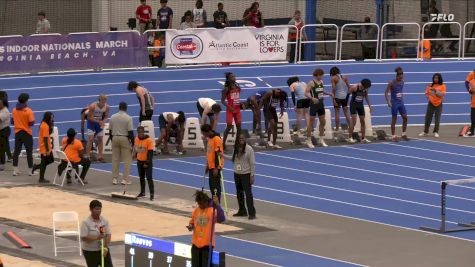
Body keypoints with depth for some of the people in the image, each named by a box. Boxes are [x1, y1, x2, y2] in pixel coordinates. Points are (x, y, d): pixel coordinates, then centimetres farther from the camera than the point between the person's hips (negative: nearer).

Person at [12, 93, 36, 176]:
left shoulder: (14, 110, 0)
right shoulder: (28, 111, -15)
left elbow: (12, 122, 7)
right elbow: (31, 123, -16)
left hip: (17, 133, 4)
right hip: (27, 133, -4)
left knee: (16, 151, 9)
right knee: (29, 152, 4)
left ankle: (15, 170, 9)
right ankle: (31, 171, 7)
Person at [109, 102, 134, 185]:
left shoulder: (113, 117, 3)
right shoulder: (128, 118, -10)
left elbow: (110, 130, 8)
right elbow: (130, 132, -12)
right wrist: (133, 142, -6)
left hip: (115, 138, 4)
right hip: (125, 139, -4)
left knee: (115, 159, 10)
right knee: (127, 160, 2)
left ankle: (114, 178, 10)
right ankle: (125, 179, -3)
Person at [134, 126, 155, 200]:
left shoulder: (149, 140, -18)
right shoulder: (136, 139, 0)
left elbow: (150, 153, -17)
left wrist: (147, 163, -19)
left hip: (147, 162, -6)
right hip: (139, 161, 6)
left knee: (149, 178, -8)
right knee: (141, 177, 15)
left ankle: (152, 194, -5)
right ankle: (142, 192, 28)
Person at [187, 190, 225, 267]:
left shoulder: (212, 211, -12)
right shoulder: (196, 211, 6)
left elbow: (221, 219, -30)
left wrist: (217, 205, -39)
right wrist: (191, 226, -4)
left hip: (207, 244, -5)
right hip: (196, 243, 5)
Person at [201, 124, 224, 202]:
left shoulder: (217, 139, -17)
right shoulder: (209, 139, 11)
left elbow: (218, 154, -20)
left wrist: (216, 168, -21)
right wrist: (207, 165, 20)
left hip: (216, 167, -9)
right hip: (211, 166, 9)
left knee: (216, 186, -6)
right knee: (212, 186, 14)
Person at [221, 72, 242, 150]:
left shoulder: (238, 87, 9)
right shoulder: (227, 89, -9)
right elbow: (223, 100, -11)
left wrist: (241, 104, 2)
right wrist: (229, 107, -24)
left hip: (237, 109, 6)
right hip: (230, 110, -6)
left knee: (239, 126, 4)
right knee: (229, 126, -8)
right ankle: (223, 143, 1)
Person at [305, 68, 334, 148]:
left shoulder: (321, 82, 9)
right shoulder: (311, 83, -12)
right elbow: (306, 93, -19)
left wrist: (328, 93, 9)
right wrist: (312, 98, -34)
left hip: (321, 104, 7)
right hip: (314, 104, -7)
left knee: (323, 122, 11)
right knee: (311, 122, -3)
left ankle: (321, 139, 23)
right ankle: (309, 140, 4)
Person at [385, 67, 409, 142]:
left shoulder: (402, 82, 3)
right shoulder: (392, 83, -14)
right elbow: (386, 92, -16)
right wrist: (388, 102, -26)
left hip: (401, 102, 6)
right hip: (394, 103, -6)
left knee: (405, 118, 2)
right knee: (394, 119, 0)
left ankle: (403, 135, 14)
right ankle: (394, 136, 7)